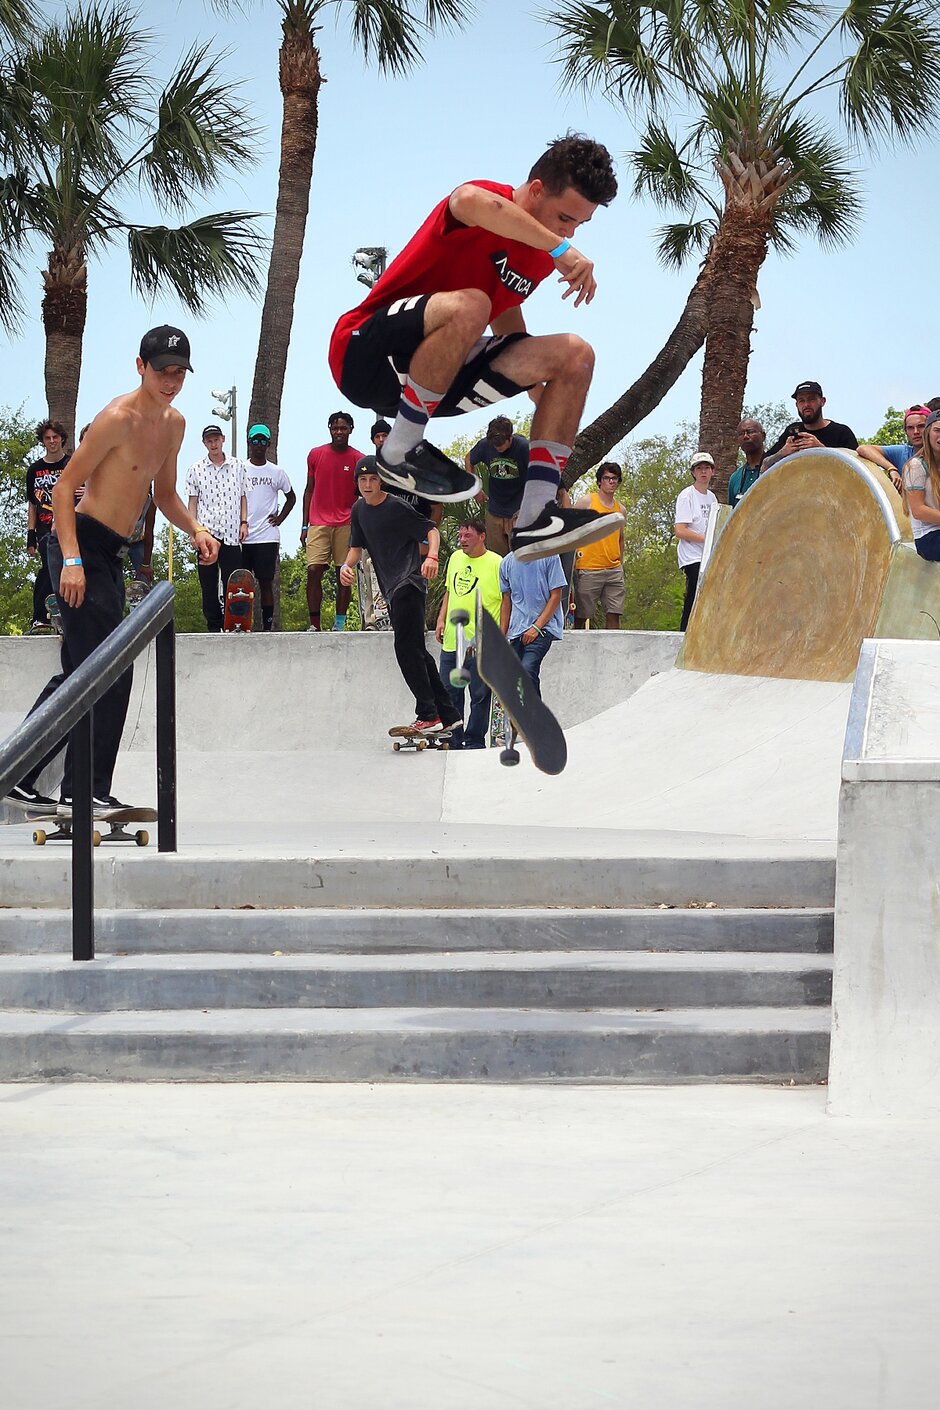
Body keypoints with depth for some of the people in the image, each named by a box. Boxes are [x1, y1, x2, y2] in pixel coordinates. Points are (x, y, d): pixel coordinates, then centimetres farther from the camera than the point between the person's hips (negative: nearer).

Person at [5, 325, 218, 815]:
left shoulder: (173, 424, 14)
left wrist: (195, 530, 7)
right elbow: (65, 486, -15)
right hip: (83, 545, -10)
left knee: (81, 673, 14)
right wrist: (72, 560, -24)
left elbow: (164, 494, 27)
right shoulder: (119, 418, -13)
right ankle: (89, 789, -8)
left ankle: (20, 778, 21)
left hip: (111, 554, 10)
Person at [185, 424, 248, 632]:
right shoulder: (196, 470, 7)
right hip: (206, 532, 1)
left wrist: (244, 523, 3)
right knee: (208, 583, 1)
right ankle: (213, 626, 5)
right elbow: (192, 502, 9)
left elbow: (243, 497, 13)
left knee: (232, 583, -3)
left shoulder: (238, 466, 8)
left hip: (231, 533, -1)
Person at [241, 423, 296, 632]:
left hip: (267, 536, 0)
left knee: (266, 583, 0)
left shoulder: (277, 472, 8)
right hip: (242, 536, 0)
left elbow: (291, 498, 21)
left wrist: (280, 518, 7)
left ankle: (268, 627, 2)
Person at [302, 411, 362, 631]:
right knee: (313, 571, -10)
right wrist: (305, 526, 9)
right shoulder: (316, 455, 8)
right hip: (318, 523, 1)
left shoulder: (358, 459, 4)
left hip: (346, 524, -1)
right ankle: (314, 624, -8)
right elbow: (309, 490, 13)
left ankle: (340, 623, 2)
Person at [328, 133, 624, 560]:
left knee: (574, 355, -4)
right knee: (467, 306, -38)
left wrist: (549, 404, 27)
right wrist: (560, 248, -40)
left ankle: (535, 517, -13)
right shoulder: (492, 205, -15)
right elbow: (470, 201, -43)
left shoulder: (542, 255, 10)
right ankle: (399, 453, -22)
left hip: (434, 379, 9)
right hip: (364, 353, -9)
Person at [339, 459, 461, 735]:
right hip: (392, 588, 9)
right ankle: (447, 715, 17)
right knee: (416, 653, 11)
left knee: (406, 648, -17)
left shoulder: (396, 507, -10)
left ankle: (428, 715, -17)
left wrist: (432, 557, -27)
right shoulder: (359, 509, 13)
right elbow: (356, 547, 20)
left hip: (410, 583, -9)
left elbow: (431, 530, -9)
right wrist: (347, 565, -1)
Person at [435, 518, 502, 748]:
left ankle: (474, 742, 9)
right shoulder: (455, 558, 11)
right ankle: (453, 741, 20)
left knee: (479, 695, 0)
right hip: (451, 641, 6)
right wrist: (442, 619, 12)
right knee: (449, 693, 10)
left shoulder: (496, 564, -8)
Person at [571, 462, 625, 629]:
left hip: (614, 570, 4)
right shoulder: (586, 503, 0)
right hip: (588, 569, -4)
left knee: (614, 614, -3)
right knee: (581, 616, -3)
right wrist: (573, 563, -6)